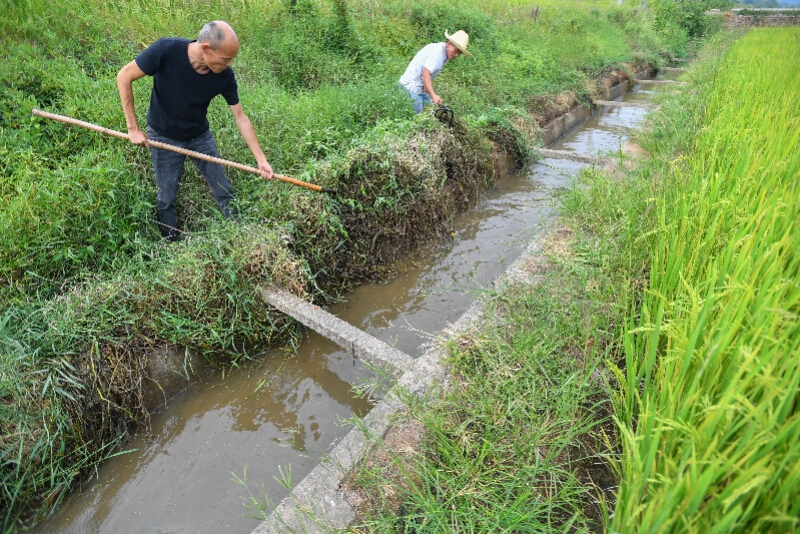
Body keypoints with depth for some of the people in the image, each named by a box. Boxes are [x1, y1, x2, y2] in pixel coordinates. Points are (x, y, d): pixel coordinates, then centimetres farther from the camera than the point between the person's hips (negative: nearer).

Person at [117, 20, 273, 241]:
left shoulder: (224, 75, -20)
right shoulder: (166, 50, -30)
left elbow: (240, 117, -11)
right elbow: (124, 77, -18)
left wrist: (261, 159, -13)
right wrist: (133, 128, -18)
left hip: (200, 135, 3)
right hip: (164, 137, -2)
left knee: (224, 191, 7)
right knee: (166, 199, 6)